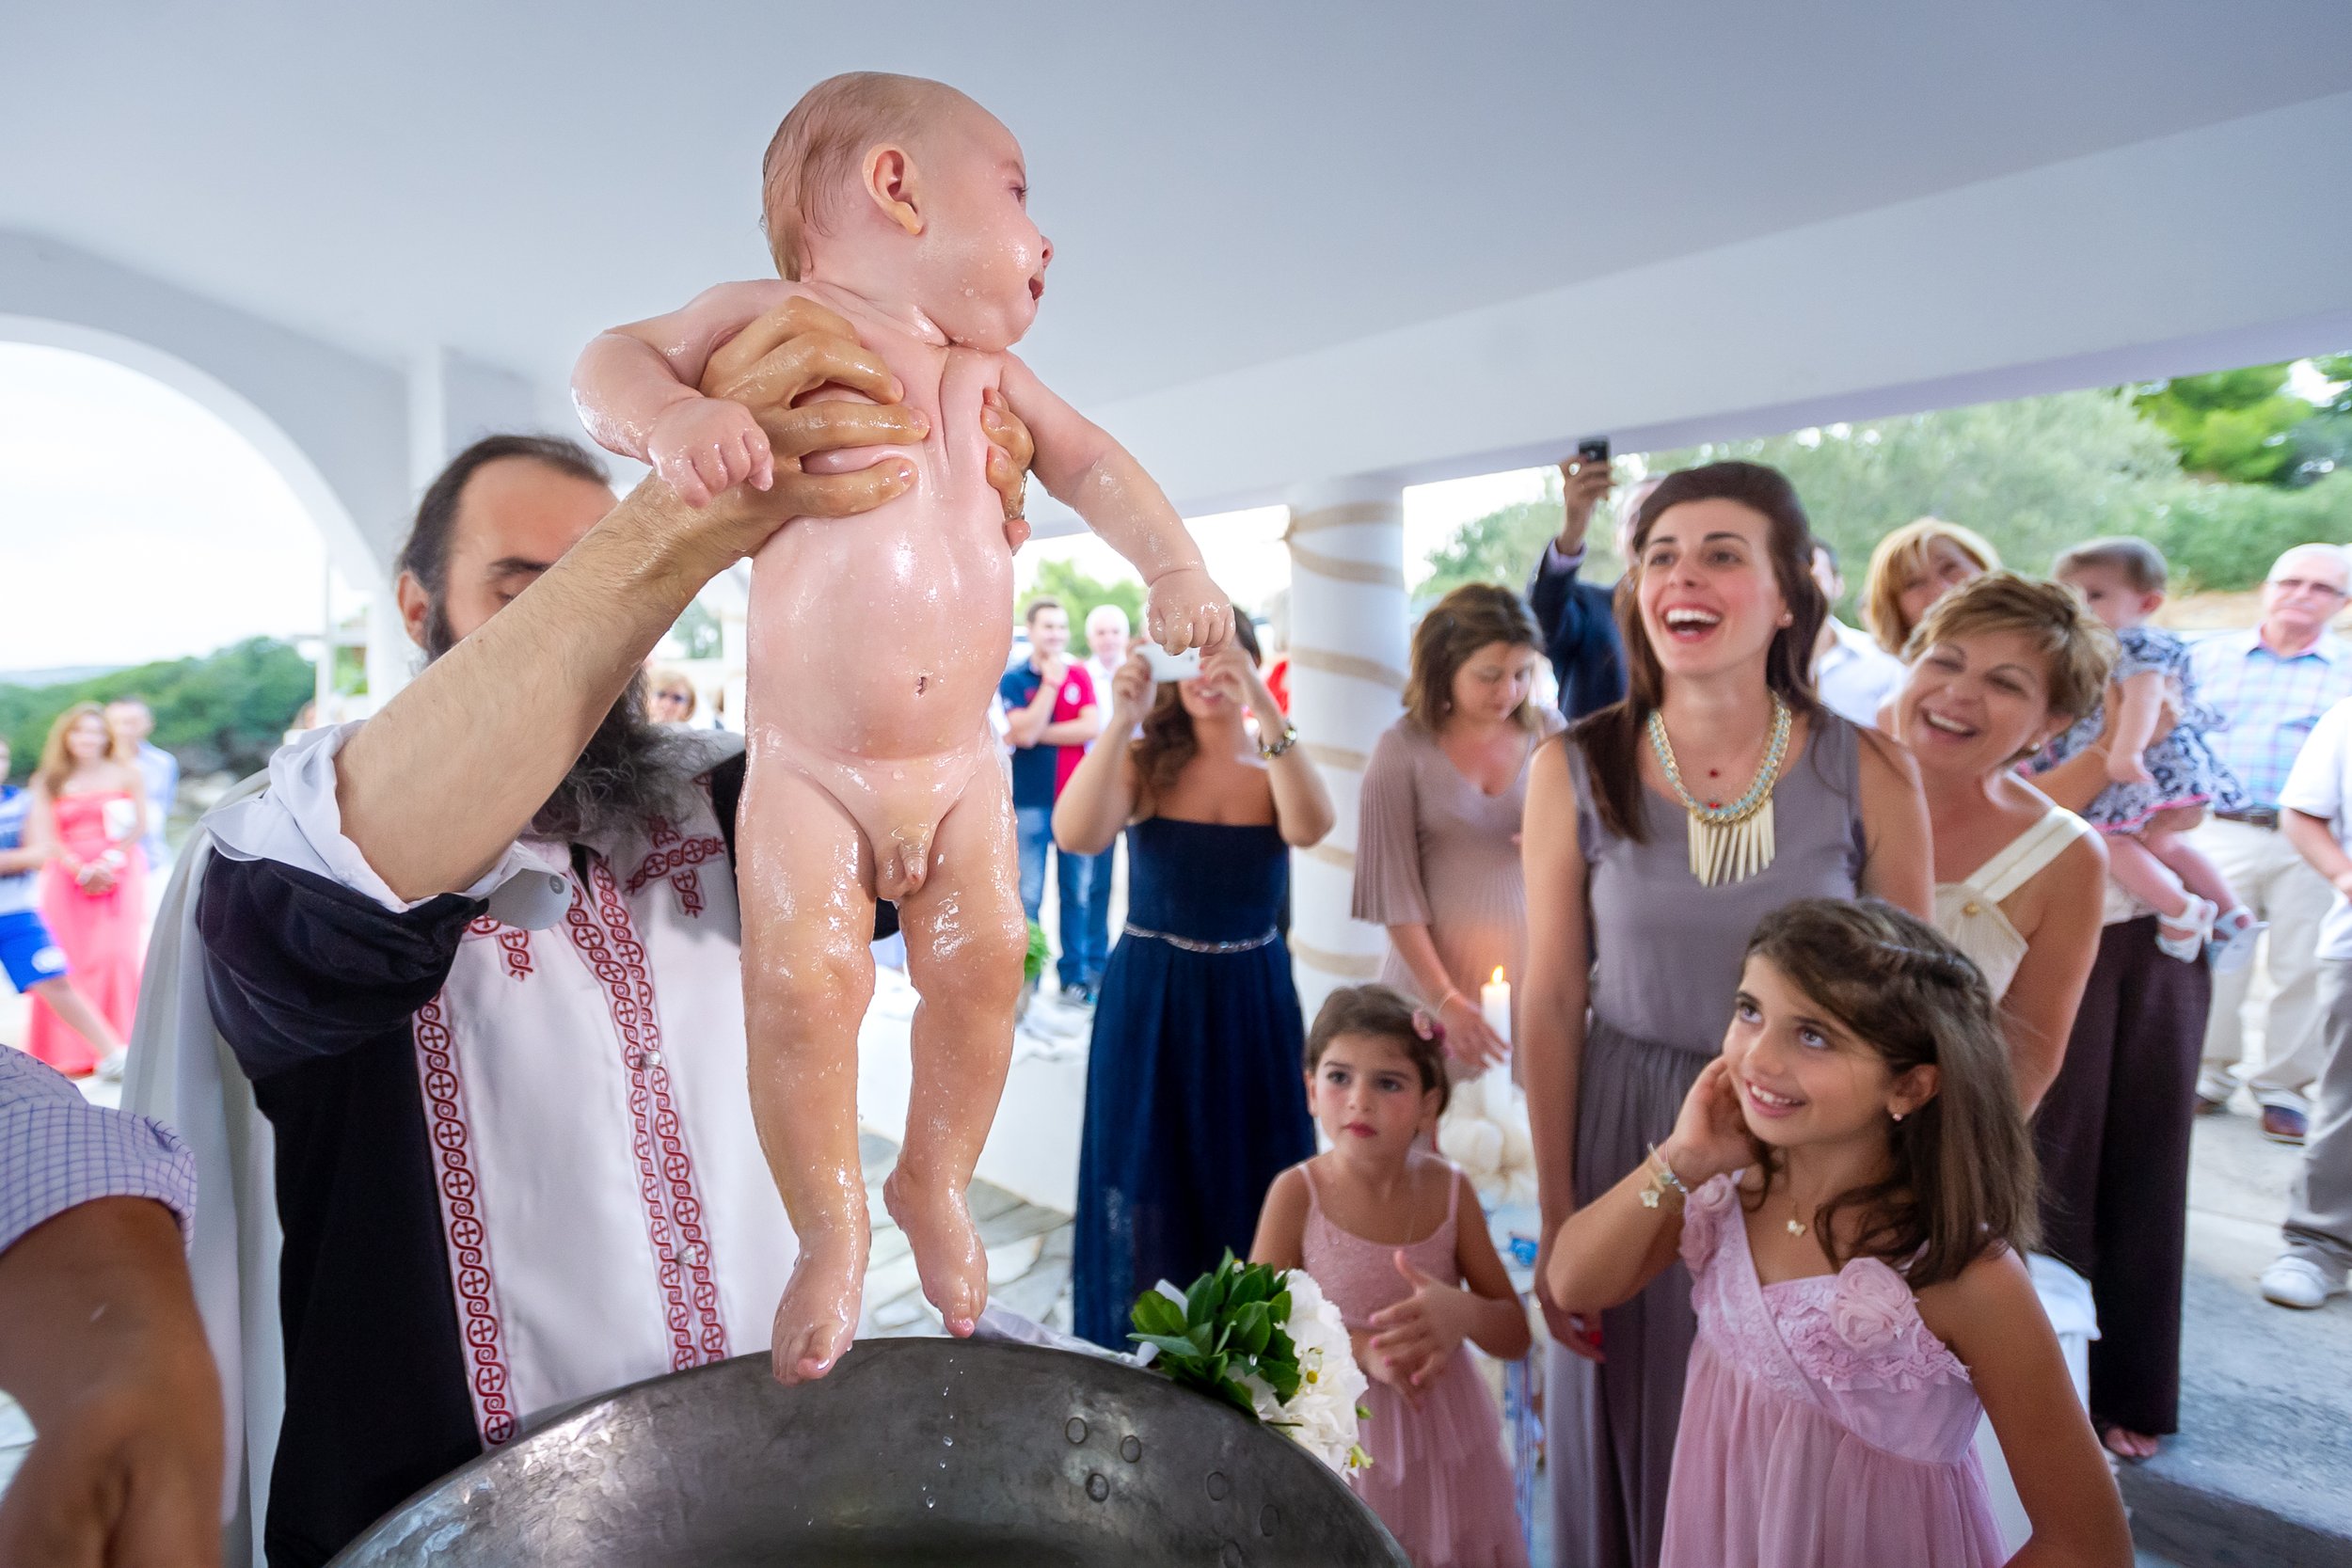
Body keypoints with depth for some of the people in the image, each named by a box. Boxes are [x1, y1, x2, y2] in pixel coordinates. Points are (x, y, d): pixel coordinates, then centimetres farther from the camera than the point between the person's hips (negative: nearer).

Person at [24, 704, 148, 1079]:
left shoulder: (126, 774, 7)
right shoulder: (47, 781, 11)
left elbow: (140, 826, 1)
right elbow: (44, 837, 3)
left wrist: (109, 862, -12)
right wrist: (80, 869, -11)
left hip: (120, 875, -2)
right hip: (67, 876, 2)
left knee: (117, 956, -8)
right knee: (69, 959, -3)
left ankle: (116, 1047, -3)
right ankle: (72, 1053, 3)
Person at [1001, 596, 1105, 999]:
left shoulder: (1079, 673, 7)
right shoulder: (1013, 679, 0)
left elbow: (1092, 727, -5)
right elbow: (1025, 731, -14)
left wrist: (1037, 733, -9)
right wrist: (1051, 681, -12)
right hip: (1031, 802, -2)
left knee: (1075, 893, 7)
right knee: (1028, 897, -1)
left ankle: (1073, 974, 16)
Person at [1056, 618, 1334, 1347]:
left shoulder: (1274, 765, 0)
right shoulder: (1146, 764, -3)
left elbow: (1309, 827, -24)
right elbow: (1075, 836, -22)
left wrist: (1265, 711, -34)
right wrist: (1117, 724, -32)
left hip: (1251, 1003, 1)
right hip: (1149, 1003, -1)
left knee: (1251, 1191, 10)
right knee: (1148, 1188, 9)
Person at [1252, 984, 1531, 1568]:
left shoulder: (1450, 1191, -9)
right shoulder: (1297, 1193, -16)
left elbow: (1515, 1337, -3)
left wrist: (1463, 1313, -25)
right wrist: (1363, 1349, -26)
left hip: (1443, 1438, 2)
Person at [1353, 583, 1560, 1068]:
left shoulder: (1548, 732, 2)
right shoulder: (1404, 748, -7)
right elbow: (1393, 888, -8)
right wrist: (1444, 999, -13)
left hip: (1532, 971, 2)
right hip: (1435, 971, -2)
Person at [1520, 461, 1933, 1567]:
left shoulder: (1868, 774, -9)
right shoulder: (1574, 770, -9)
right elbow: (1551, 1002, -5)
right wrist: (1555, 1218, -3)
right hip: (1630, 1145, 0)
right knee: (1632, 1461, 17)